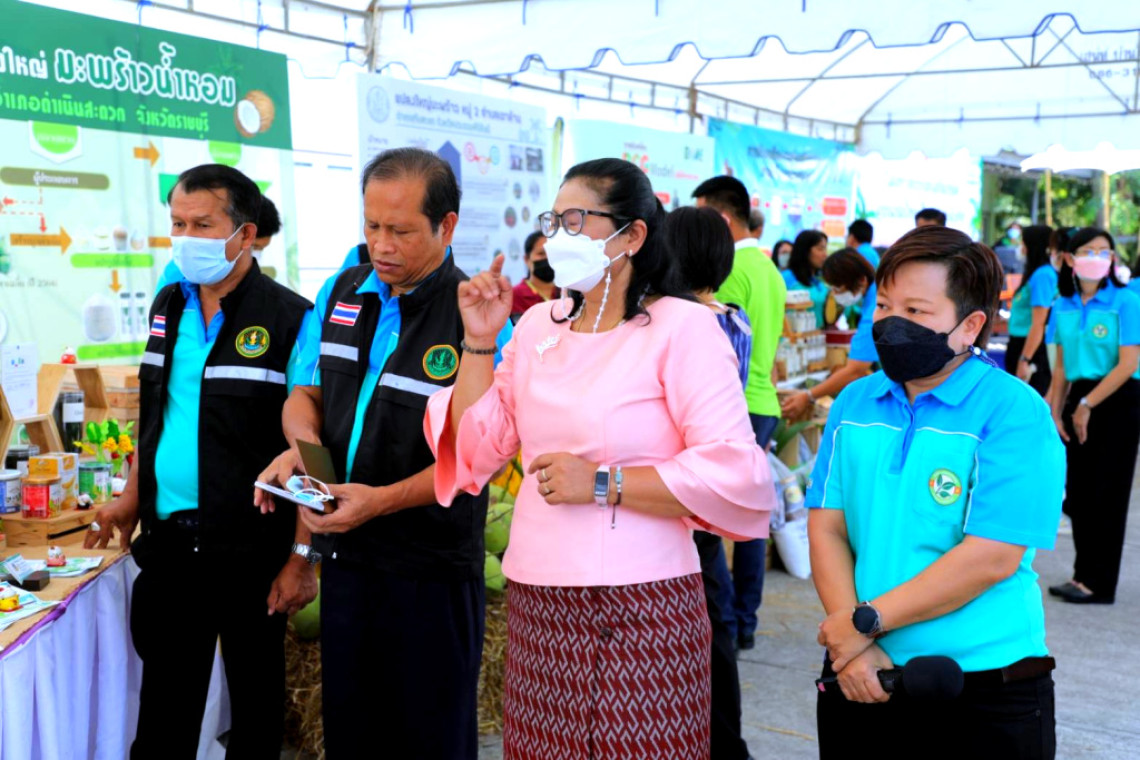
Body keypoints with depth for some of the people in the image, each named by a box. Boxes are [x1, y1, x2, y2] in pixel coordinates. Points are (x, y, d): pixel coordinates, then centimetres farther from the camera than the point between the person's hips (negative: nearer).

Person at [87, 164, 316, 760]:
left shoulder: (289, 319, -12)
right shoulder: (167, 307, 8)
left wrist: (302, 555, -15)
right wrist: (132, 499, 14)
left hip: (250, 549, -5)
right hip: (168, 541, 5)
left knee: (256, 700, 12)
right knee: (164, 709, 12)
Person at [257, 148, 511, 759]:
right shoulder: (340, 294, 4)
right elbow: (306, 391, 14)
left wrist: (382, 501, -24)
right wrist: (303, 443, -8)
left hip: (431, 568, -5)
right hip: (345, 554, 6)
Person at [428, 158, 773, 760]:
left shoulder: (683, 327, -9)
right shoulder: (537, 325, 10)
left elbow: (736, 478, -18)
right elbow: (475, 450, 10)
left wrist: (602, 483, -17)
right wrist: (479, 342, 1)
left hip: (638, 612, -6)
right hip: (535, 606, 6)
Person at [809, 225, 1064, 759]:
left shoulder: (1016, 412, -10)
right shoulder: (855, 403, 5)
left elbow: (990, 558, -17)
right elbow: (826, 529, 0)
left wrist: (868, 620, -15)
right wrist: (851, 647, -13)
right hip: (860, 678, 4)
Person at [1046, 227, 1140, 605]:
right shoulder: (1063, 307, 6)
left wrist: (1087, 405, -13)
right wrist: (1056, 412, 5)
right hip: (1079, 401, 5)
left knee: (1107, 495, 0)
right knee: (1078, 493, 7)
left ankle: (1099, 584, 7)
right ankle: (1083, 575, 18)